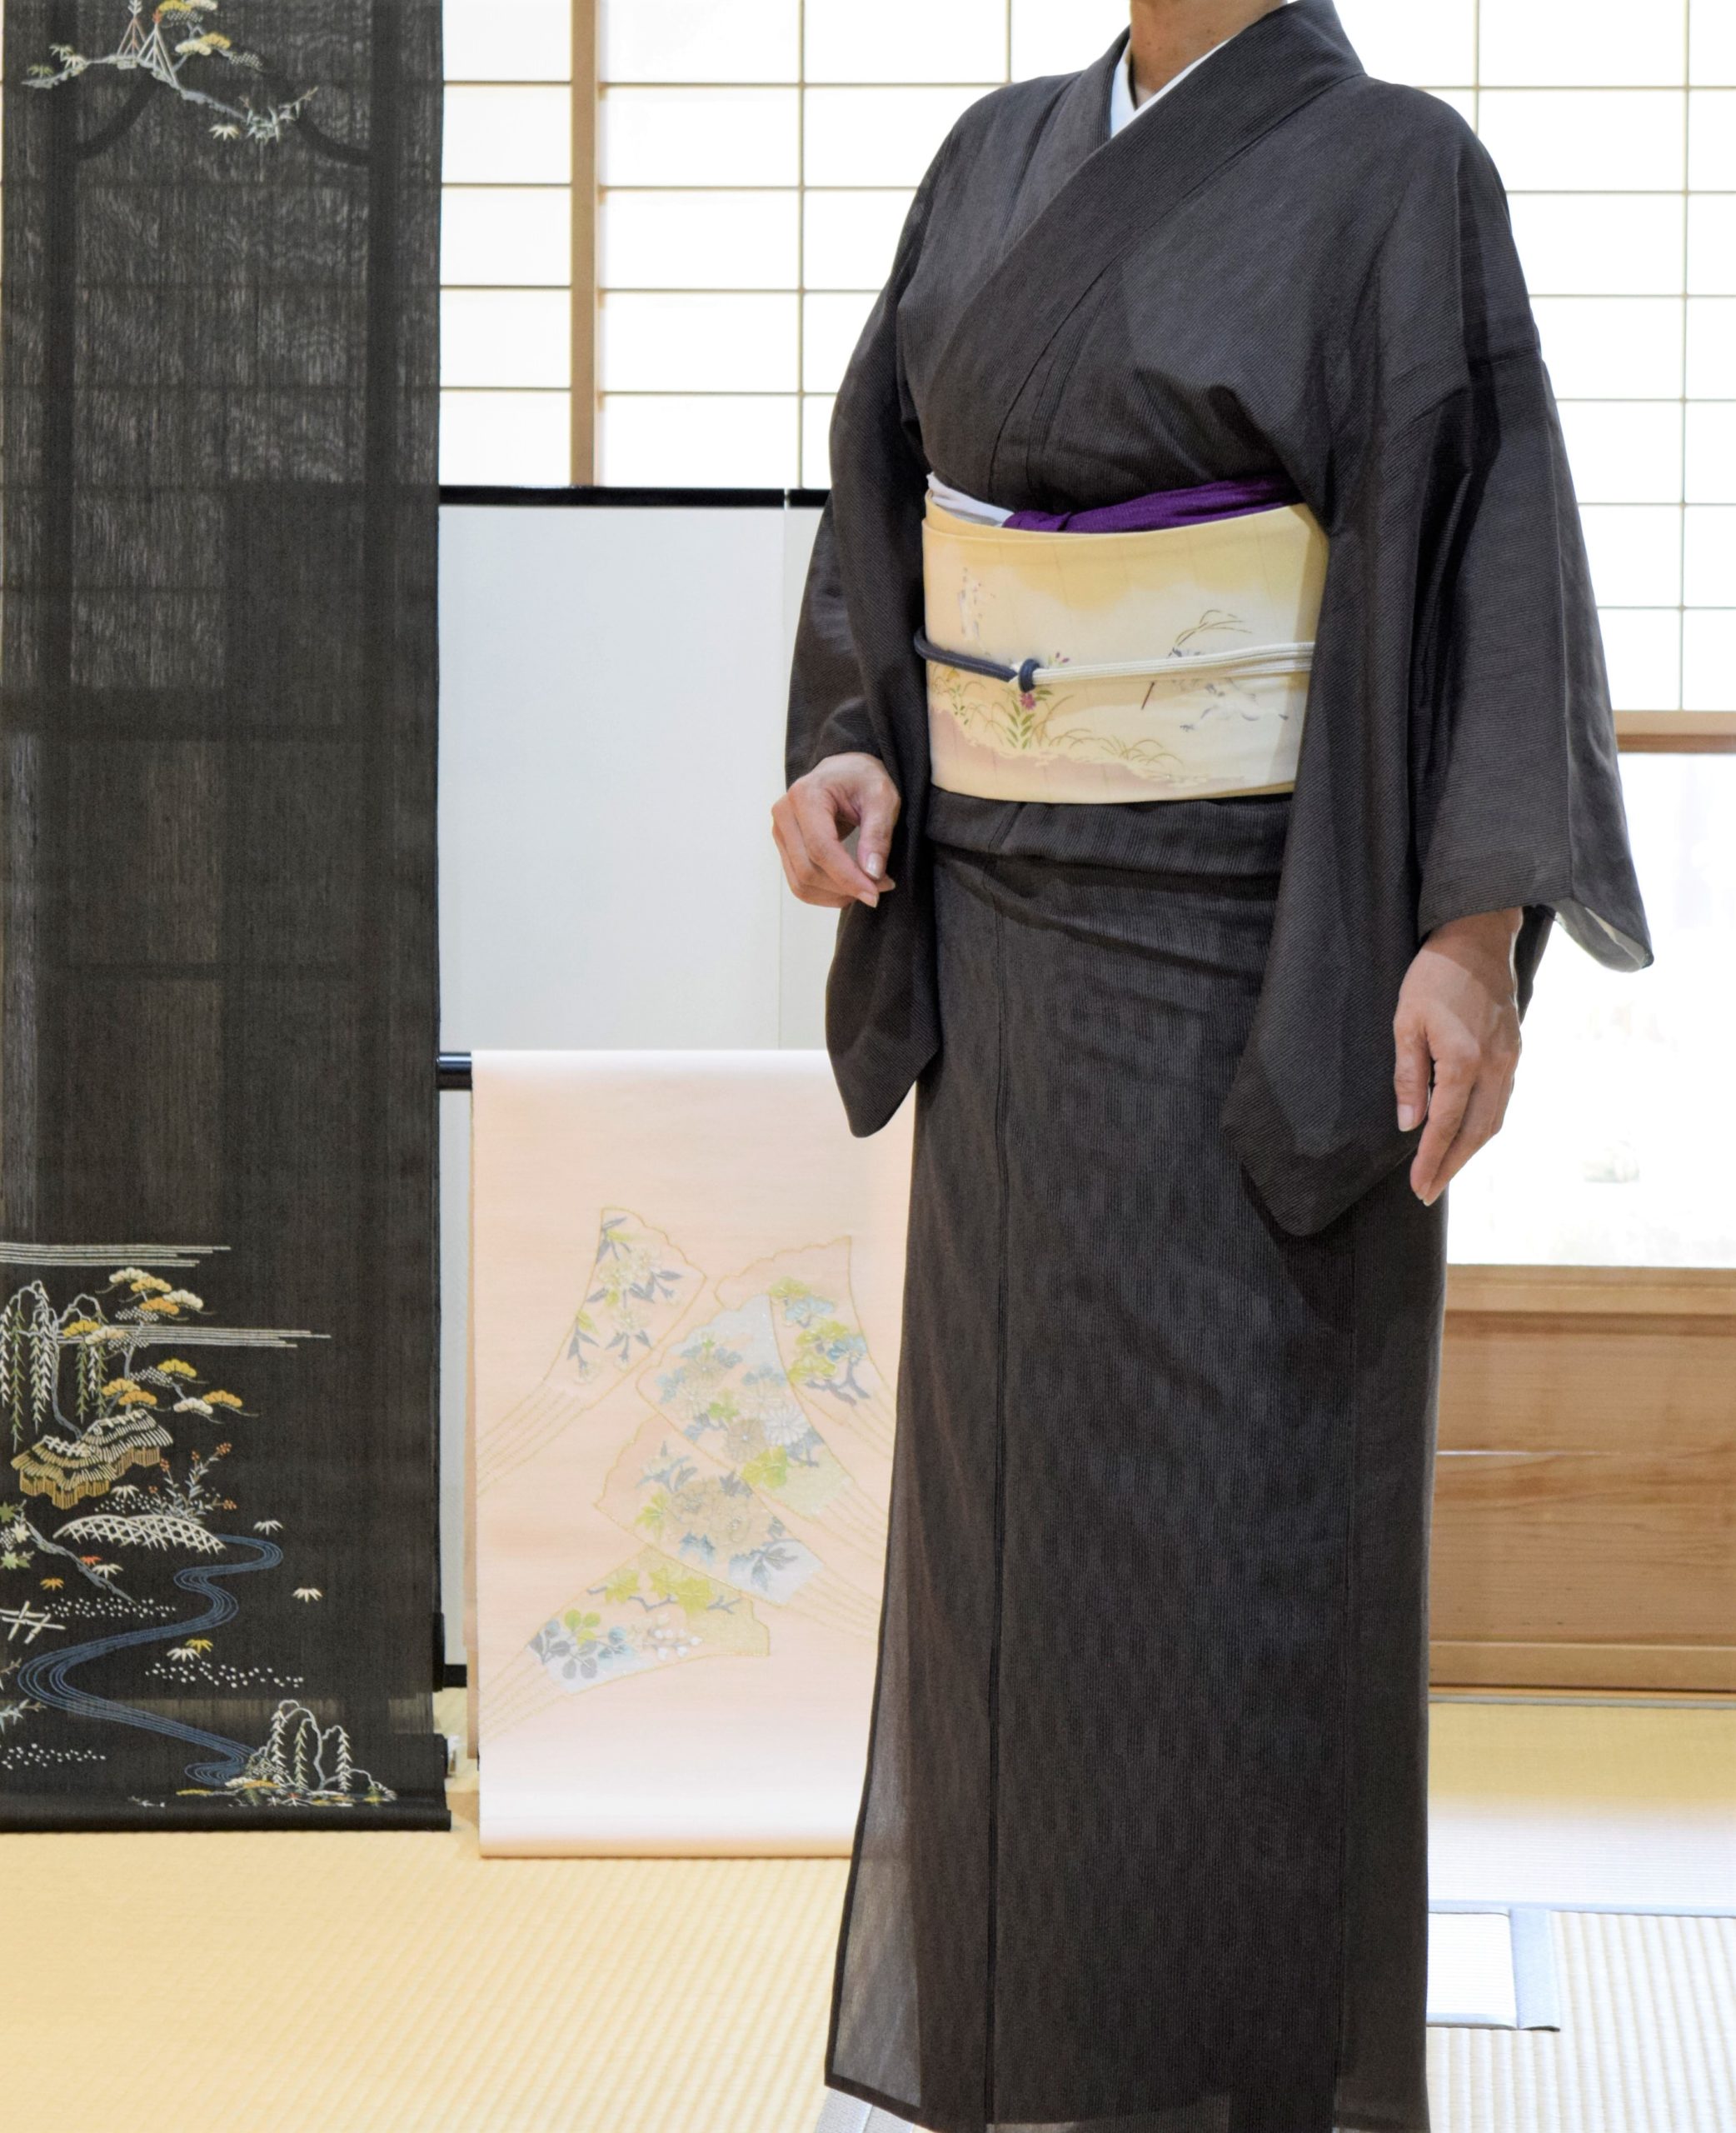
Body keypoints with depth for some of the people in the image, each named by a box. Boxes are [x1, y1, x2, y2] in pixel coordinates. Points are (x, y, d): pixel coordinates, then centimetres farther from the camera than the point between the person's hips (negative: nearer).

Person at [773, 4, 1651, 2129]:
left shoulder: (1396, 173, -8)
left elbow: (1486, 547, -13)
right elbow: (894, 495, 14)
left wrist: (1477, 935, -21)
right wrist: (850, 753, -4)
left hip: (1261, 936, -6)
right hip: (1019, 926, 6)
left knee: (1243, 1520, -4)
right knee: (1016, 1488, 9)